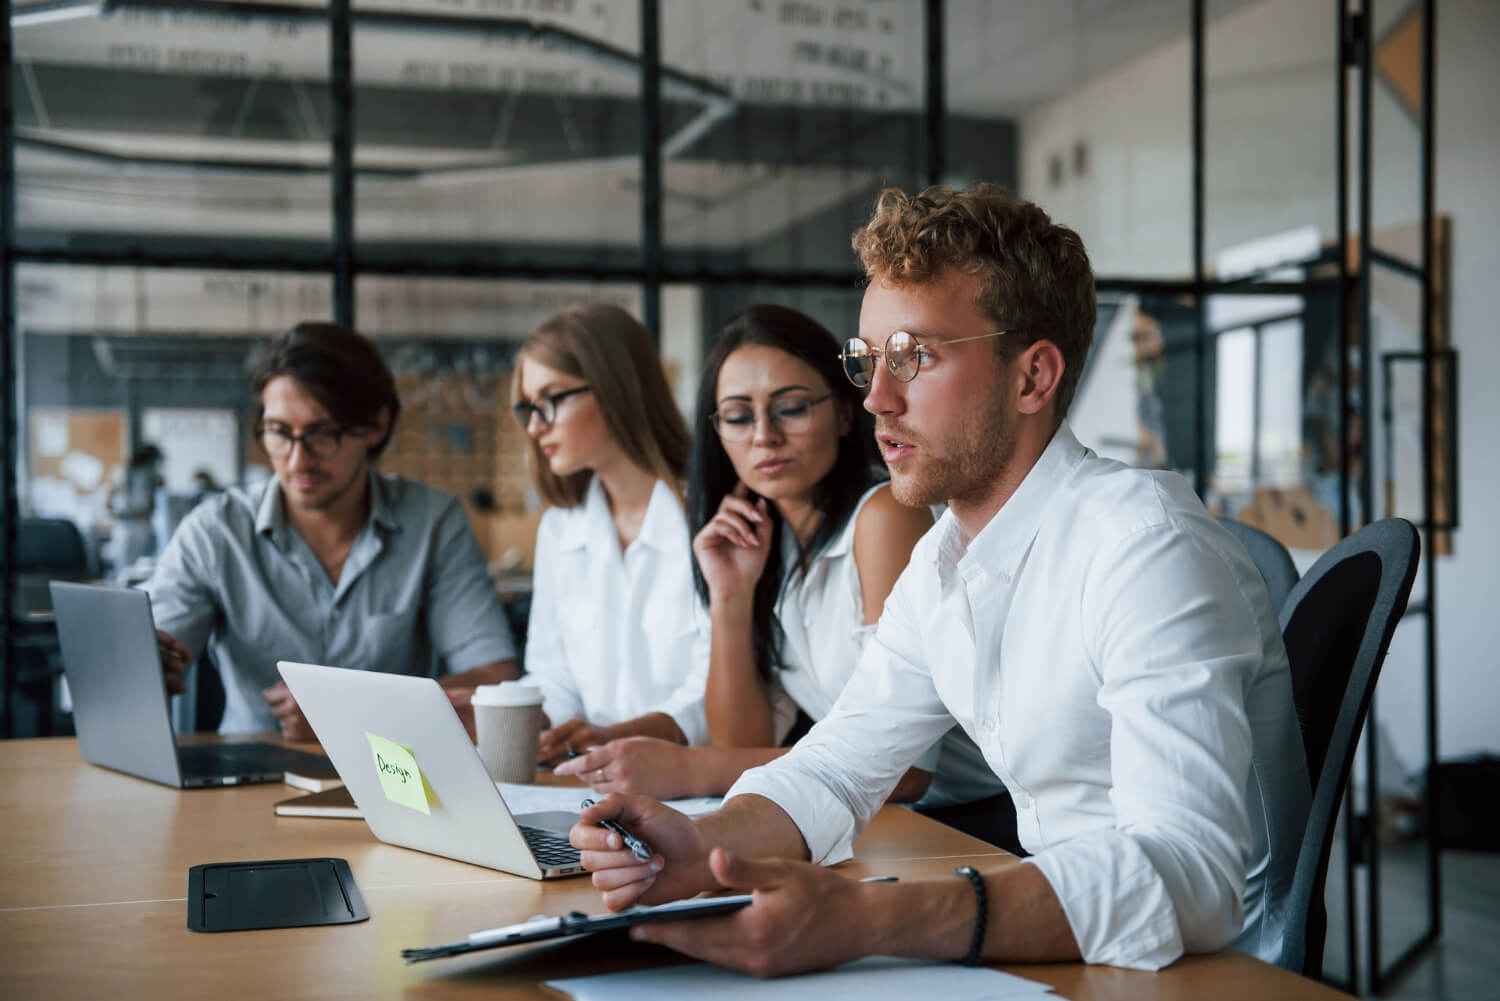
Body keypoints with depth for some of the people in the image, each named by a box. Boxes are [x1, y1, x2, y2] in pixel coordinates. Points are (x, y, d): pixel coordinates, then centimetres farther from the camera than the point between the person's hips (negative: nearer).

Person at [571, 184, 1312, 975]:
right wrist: (700, 848, -11)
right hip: (1065, 952, 7)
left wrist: (864, 919, -42)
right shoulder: (940, 565, 6)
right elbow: (834, 768, 11)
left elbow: (1187, 877, -32)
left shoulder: (1141, 545, -21)